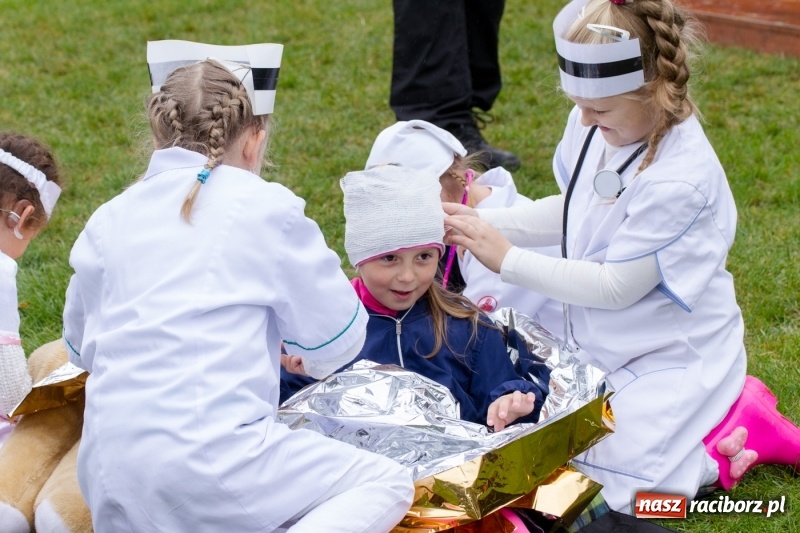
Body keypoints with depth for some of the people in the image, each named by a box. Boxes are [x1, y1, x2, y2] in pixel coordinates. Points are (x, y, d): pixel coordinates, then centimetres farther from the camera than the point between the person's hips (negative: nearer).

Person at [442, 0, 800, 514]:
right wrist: (486, 221, -3)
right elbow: (570, 212, 12)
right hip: (601, 344, 8)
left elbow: (616, 287, -24)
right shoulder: (595, 125, -7)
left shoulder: (680, 180, -29)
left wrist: (508, 258, -20)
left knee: (611, 487, -17)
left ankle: (742, 430, 4)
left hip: (671, 358, -8)